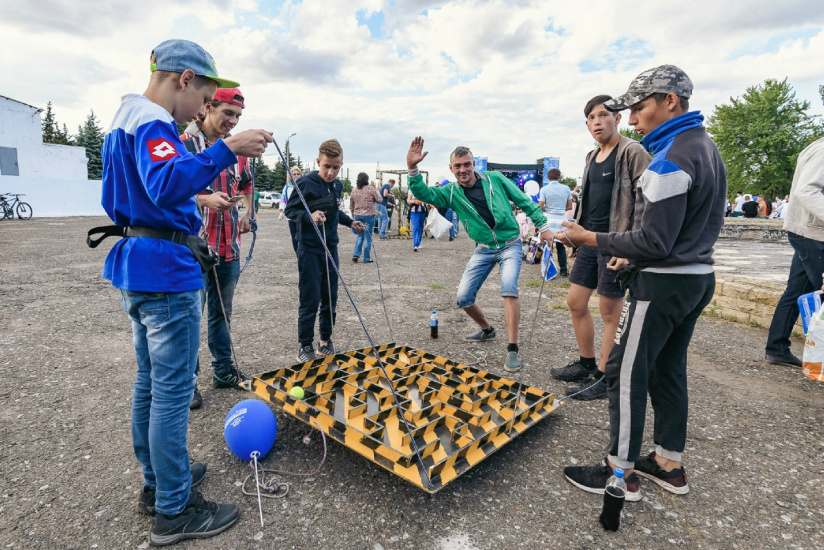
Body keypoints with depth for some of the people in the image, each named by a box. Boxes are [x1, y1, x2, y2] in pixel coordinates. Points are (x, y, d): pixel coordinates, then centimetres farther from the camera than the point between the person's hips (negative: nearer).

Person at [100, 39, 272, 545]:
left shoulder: (125, 122, 20)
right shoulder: (153, 123, -13)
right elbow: (167, 184, -32)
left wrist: (197, 199, 22)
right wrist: (226, 151, -36)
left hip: (136, 271, 11)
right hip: (167, 274, -11)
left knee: (150, 382, 17)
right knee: (173, 390, -3)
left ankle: (158, 480, 33)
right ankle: (174, 511, 11)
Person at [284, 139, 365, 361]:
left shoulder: (337, 185, 7)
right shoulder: (305, 183, -13)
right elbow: (289, 210, -8)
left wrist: (350, 222, 12)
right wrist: (309, 216, -25)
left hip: (331, 249, 6)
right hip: (309, 250, -6)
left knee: (330, 299, 11)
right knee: (309, 301, -1)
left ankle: (325, 342, 26)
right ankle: (305, 346, 14)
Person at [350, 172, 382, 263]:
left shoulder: (354, 190, 5)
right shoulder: (371, 189, -9)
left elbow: (352, 204, 13)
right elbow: (379, 200, -3)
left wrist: (353, 213, 25)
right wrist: (377, 192, 14)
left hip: (357, 215, 4)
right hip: (369, 215, -4)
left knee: (360, 235, 18)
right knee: (367, 237, 2)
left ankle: (356, 254, 7)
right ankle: (366, 258, 6)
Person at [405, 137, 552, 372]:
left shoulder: (494, 179, -5)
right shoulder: (451, 193, -2)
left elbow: (524, 201, 3)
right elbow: (424, 193, -19)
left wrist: (543, 226, 2)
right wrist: (412, 168, -35)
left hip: (510, 245, -3)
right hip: (483, 249, 3)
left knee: (509, 287, -27)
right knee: (463, 297, -1)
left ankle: (512, 349, -17)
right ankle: (487, 330, 29)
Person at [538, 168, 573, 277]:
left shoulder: (544, 189, -5)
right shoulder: (566, 188, 3)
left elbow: (540, 207, -10)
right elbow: (570, 206, 6)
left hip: (548, 219, -2)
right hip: (561, 220, 2)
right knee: (561, 246, 12)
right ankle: (563, 270, 14)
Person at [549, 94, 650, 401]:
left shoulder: (632, 152, -8)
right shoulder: (592, 157, 16)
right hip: (590, 241, 8)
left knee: (610, 312, 0)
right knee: (575, 303, 11)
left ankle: (604, 378, 13)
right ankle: (586, 364, 28)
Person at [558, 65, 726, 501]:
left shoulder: (671, 159, -19)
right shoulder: (707, 147, 14)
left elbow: (653, 243, -22)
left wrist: (588, 239, -15)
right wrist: (631, 256, 18)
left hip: (663, 283, -10)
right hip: (699, 277, 10)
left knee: (626, 374, -1)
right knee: (668, 370, 17)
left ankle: (621, 472, 11)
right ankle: (669, 465, 28)